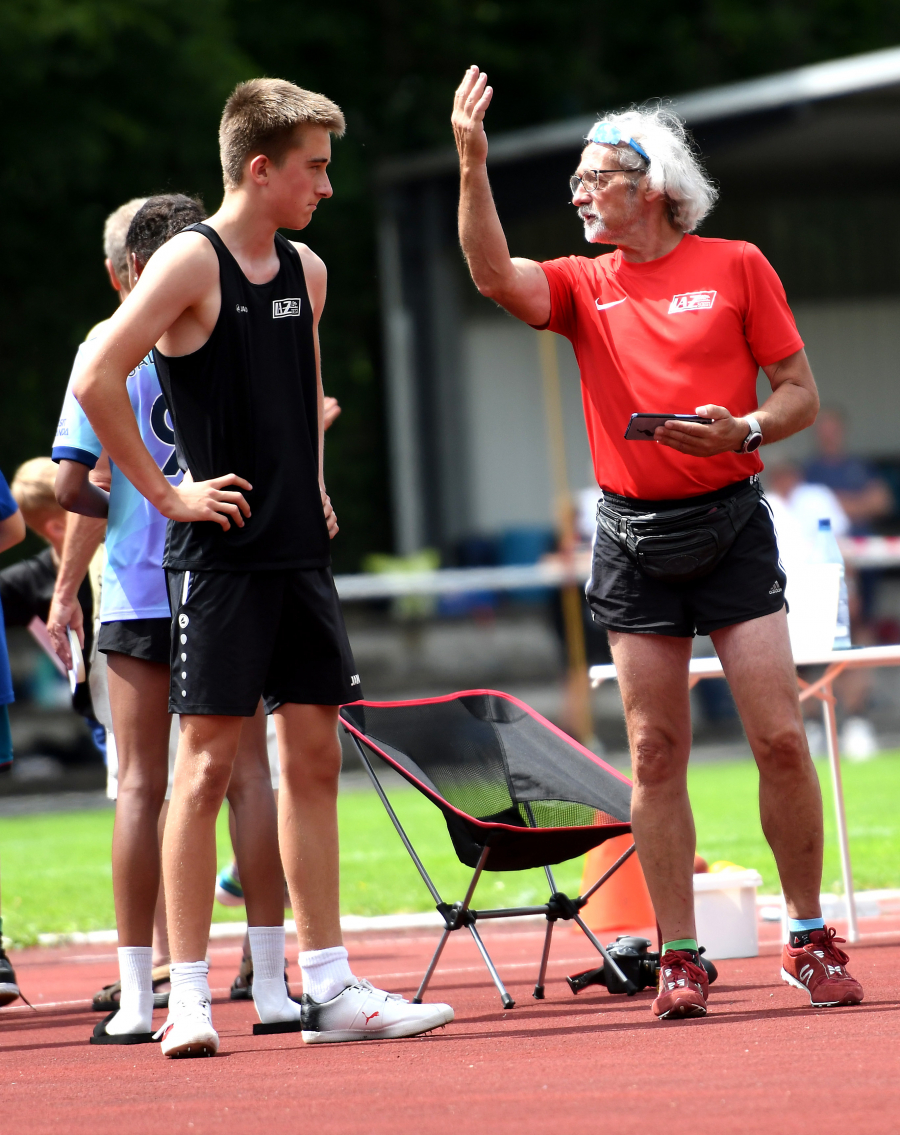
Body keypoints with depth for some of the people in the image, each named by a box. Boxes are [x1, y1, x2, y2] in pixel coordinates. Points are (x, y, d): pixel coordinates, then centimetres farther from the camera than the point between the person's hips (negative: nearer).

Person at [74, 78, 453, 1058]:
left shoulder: (305, 272, 12)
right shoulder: (191, 262, -10)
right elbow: (97, 381, -18)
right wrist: (165, 493, -14)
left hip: (300, 551, 7)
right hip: (220, 550, -7)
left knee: (313, 758, 7)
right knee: (207, 760, -5)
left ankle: (327, 987, 10)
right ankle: (187, 996, -2)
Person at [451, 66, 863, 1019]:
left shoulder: (735, 267, 3)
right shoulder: (583, 286, 8)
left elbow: (800, 394, 4)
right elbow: (495, 276, -12)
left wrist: (743, 429, -16)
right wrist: (472, 167, -22)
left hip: (729, 522, -2)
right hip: (633, 536, 2)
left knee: (779, 735, -6)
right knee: (655, 751, 1)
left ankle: (810, 942, 6)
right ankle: (680, 960, 6)